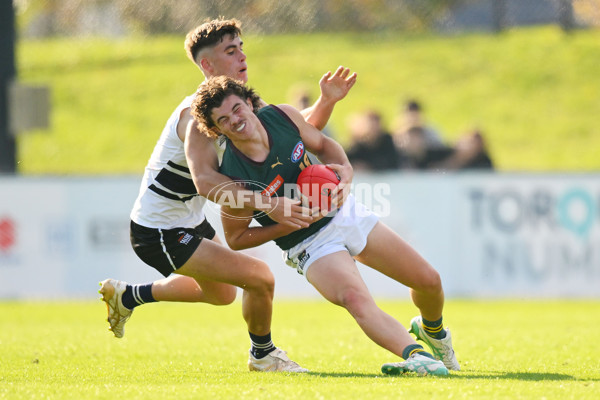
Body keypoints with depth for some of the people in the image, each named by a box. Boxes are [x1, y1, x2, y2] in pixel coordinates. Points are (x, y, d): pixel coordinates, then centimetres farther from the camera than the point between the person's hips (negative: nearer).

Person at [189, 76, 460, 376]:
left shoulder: (283, 116, -13)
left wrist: (345, 168, -13)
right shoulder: (233, 179, -25)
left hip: (346, 212, 5)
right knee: (356, 298, -36)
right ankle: (415, 354, -52)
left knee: (428, 281, 7)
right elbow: (235, 238, -12)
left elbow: (322, 145, 8)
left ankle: (431, 330, 39)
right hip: (311, 245, -5)